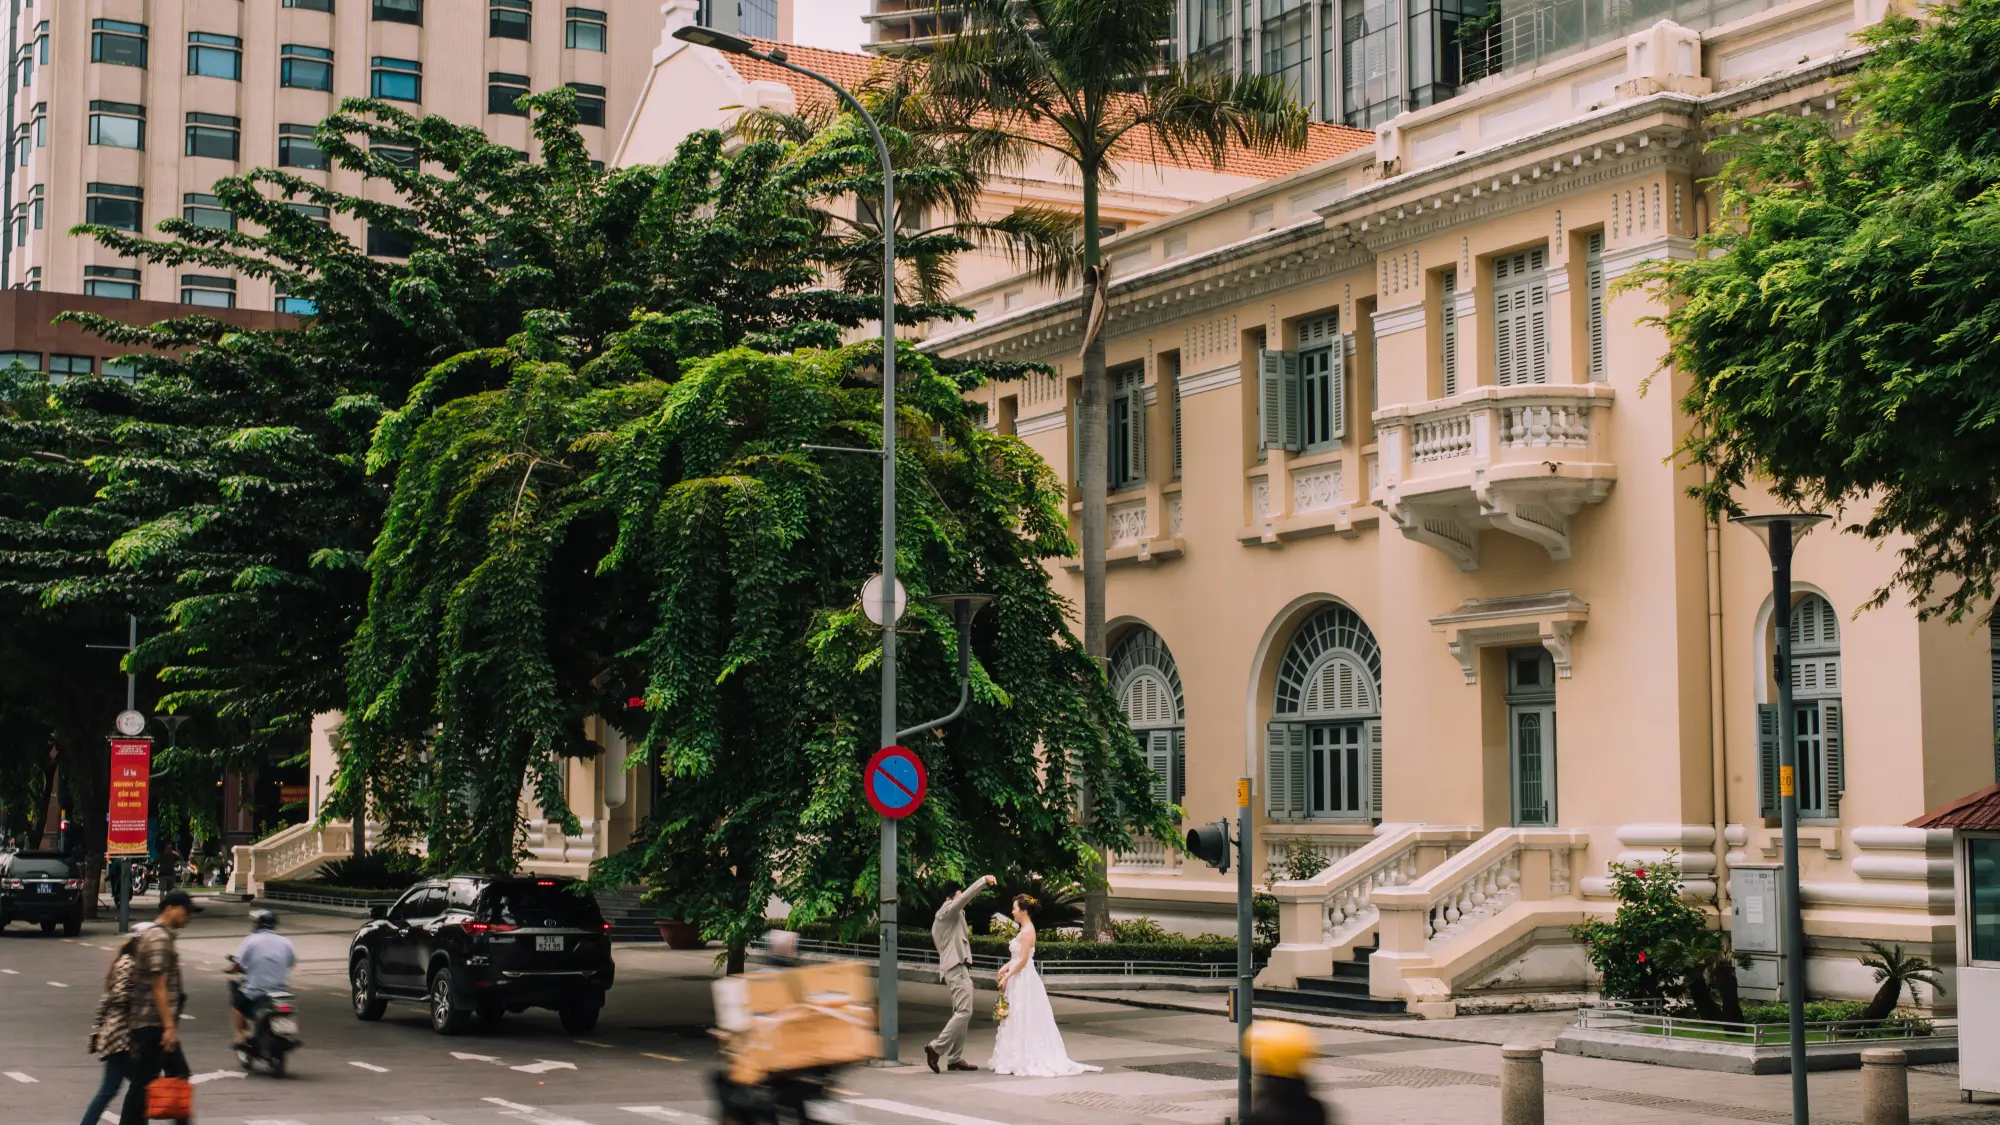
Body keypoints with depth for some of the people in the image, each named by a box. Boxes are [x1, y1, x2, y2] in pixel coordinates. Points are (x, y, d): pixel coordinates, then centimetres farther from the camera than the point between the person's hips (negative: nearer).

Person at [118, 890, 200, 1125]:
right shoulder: (159, 938, -16)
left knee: (178, 1074, 13)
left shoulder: (155, 934, 16)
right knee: (144, 1082, -4)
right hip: (153, 1024, -10)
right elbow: (158, 986, -21)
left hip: (157, 1024, 10)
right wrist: (169, 1026, -22)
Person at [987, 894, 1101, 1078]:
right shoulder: (1024, 929, 13)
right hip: (1020, 980, 10)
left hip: (1024, 980, -10)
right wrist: (1006, 967, 8)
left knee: (1024, 1020, -5)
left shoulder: (1027, 931, -16)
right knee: (1019, 1021, 12)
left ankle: (1027, 1061, 0)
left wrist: (1006, 978, -17)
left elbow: (1023, 960, -20)